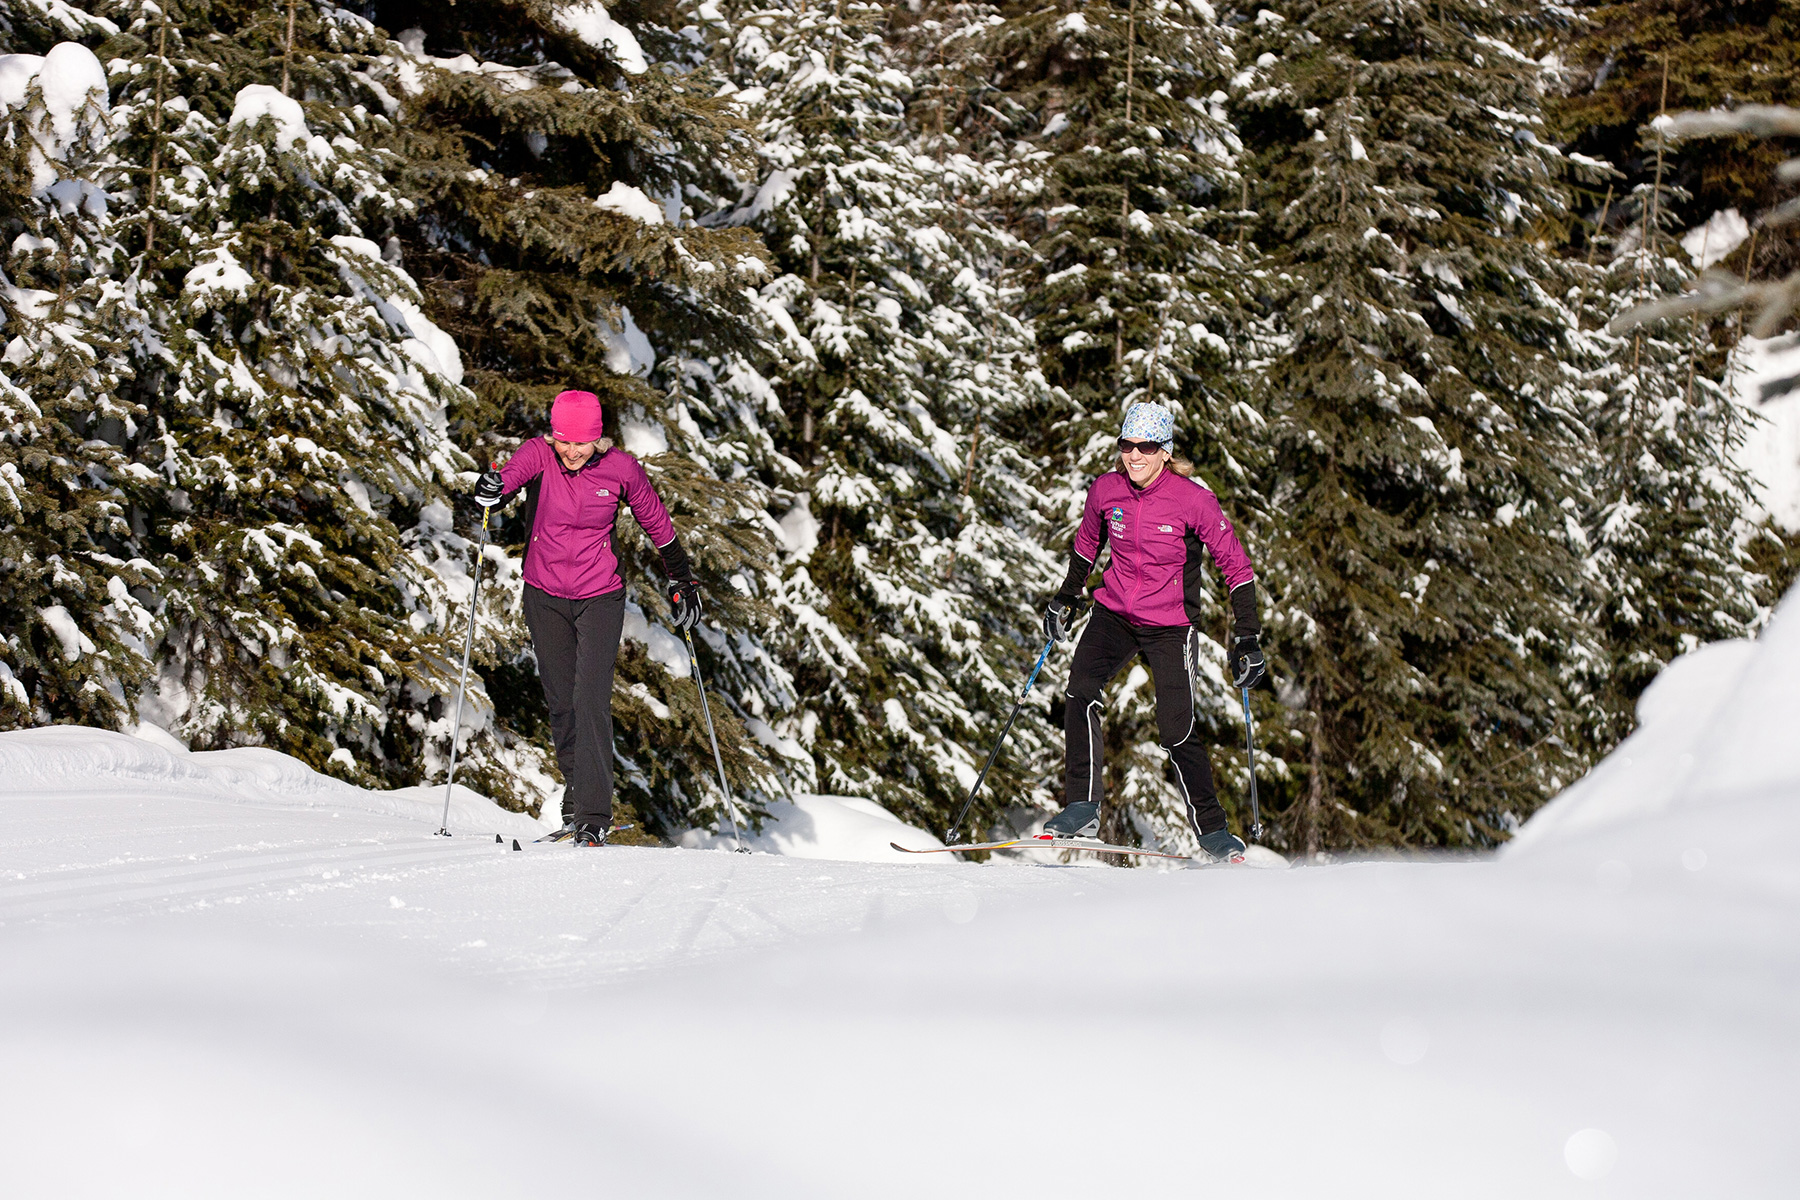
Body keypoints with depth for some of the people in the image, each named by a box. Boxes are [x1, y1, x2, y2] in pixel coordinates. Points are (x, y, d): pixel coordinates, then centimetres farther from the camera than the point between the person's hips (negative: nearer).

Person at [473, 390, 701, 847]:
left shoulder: (620, 468, -10)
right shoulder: (539, 454, -10)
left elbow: (657, 523, 4)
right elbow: (514, 472, -31)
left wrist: (682, 581, 10)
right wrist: (493, 489, -54)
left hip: (600, 598, -2)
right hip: (545, 597, 2)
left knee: (590, 702, -14)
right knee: (560, 704, 8)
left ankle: (593, 818, -15)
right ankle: (575, 803, 23)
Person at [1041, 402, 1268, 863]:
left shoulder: (1193, 500, -16)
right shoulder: (1105, 490, -5)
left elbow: (1236, 566, -9)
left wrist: (1247, 639, -13)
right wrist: (1066, 598, 23)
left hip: (1170, 626, -3)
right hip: (1114, 613, 3)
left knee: (1178, 731, -10)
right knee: (1081, 688, -23)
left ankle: (1211, 829, 10)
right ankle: (1082, 808, -17)